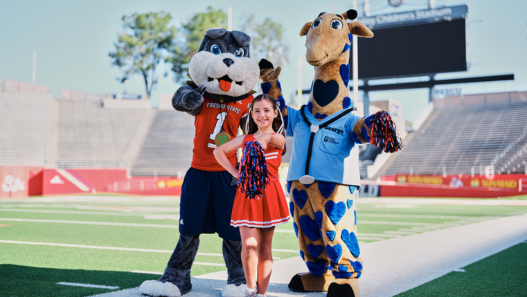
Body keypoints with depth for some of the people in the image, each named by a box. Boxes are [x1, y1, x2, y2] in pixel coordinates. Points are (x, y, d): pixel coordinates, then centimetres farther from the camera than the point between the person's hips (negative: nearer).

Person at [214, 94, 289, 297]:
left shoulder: (279, 139, 3)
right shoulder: (245, 139, 10)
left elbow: (273, 138, -22)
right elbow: (218, 151, 15)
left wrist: (265, 138, -45)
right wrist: (234, 172, 4)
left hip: (269, 194, -1)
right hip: (247, 193, 1)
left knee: (265, 247, 4)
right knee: (249, 244, -11)